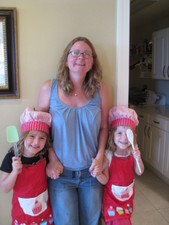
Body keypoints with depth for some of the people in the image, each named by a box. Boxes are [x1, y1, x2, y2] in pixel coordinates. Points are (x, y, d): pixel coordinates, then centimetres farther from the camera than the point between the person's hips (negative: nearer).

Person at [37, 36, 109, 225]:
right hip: (60, 172, -1)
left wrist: (99, 157, -7)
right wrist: (52, 160, -9)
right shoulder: (49, 88, -9)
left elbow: (104, 127, 4)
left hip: (91, 171, 2)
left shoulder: (100, 90, -4)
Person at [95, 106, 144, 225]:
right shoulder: (108, 155, -22)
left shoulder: (133, 152, -10)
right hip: (112, 197, -4)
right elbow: (105, 180, -17)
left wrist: (138, 158, -22)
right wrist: (98, 174, -38)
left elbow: (140, 172, -6)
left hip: (128, 196, 4)